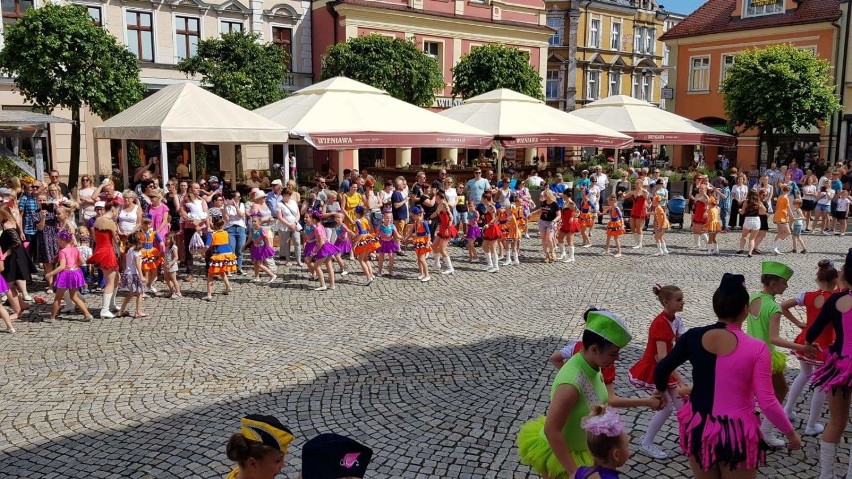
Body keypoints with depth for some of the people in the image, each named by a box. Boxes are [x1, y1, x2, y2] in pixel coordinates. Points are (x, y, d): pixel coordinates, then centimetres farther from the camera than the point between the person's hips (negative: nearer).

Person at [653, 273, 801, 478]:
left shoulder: (693, 336, -8)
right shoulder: (756, 348, -16)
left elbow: (662, 370, 2)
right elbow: (767, 402, -15)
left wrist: (662, 390, 23)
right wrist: (791, 432, 1)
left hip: (698, 427, 3)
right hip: (736, 433, -3)